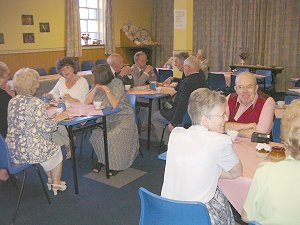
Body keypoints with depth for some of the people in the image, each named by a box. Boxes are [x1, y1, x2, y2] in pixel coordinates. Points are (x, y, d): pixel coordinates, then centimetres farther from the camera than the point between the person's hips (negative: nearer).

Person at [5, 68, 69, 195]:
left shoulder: (12, 102, 4)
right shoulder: (36, 103, -18)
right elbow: (45, 127, -19)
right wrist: (57, 119, -1)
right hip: (30, 150, -7)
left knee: (48, 146, 32)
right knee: (56, 150, 23)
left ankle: (50, 180, 39)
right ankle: (56, 183, 33)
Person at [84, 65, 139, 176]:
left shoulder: (117, 83, -13)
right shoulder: (98, 85, 5)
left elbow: (115, 104, -23)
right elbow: (86, 102, -3)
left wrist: (107, 90, -23)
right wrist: (96, 88, -12)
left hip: (123, 117, -5)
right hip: (106, 119, 5)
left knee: (112, 136, -27)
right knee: (96, 134, -19)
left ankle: (116, 165, -4)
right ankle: (102, 159, 7)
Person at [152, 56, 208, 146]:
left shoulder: (187, 82, -29)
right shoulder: (201, 77, -1)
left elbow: (182, 105, -28)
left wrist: (173, 123, -20)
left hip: (184, 115, -10)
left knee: (155, 117, 10)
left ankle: (167, 142, 19)